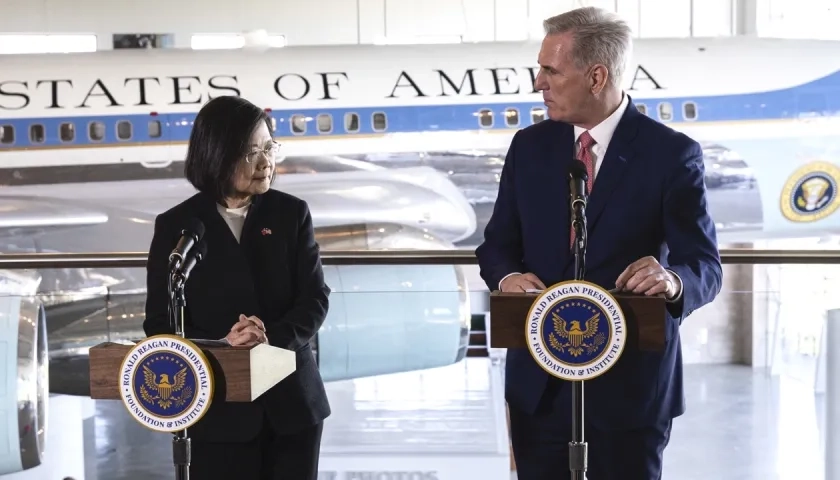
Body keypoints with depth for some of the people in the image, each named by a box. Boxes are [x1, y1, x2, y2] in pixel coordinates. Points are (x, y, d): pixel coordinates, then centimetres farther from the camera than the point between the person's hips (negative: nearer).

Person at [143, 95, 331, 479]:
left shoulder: (291, 213, 2)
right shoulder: (176, 225, -1)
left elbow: (315, 298, -2)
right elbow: (161, 322, -3)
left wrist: (273, 338, -21)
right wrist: (220, 345, -21)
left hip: (291, 402, 2)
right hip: (219, 411, -1)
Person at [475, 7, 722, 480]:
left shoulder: (672, 154, -9)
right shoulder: (529, 146, 4)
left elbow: (704, 266, -10)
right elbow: (498, 244, 9)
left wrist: (673, 280, -33)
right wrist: (507, 277, -15)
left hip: (630, 380, -3)